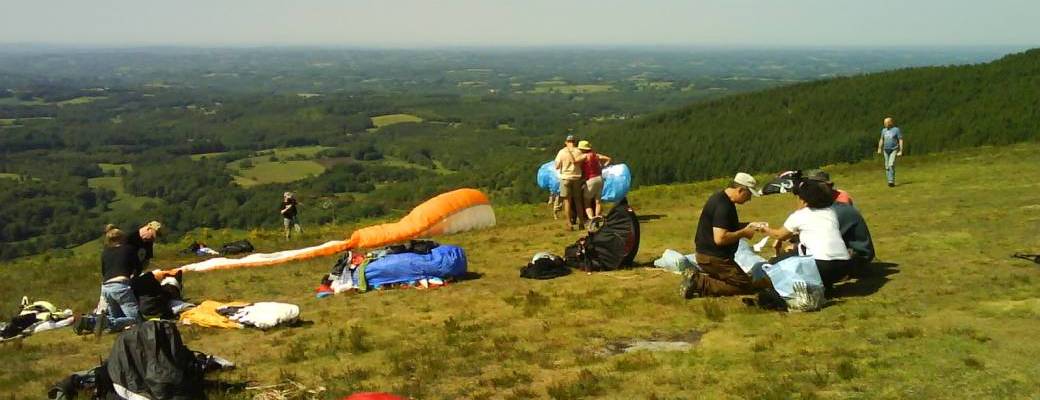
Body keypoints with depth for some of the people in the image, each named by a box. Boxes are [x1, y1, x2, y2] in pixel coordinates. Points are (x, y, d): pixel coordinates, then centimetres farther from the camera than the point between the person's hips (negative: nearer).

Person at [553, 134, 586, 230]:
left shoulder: (561, 152, -6)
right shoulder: (578, 152, -4)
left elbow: (557, 166, -3)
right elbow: (581, 164, -1)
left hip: (565, 178, -2)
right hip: (576, 177, 2)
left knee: (567, 201, 3)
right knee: (577, 200, 14)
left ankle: (569, 223, 1)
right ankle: (580, 221, 17)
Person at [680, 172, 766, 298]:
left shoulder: (721, 198, 11)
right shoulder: (723, 206, -22)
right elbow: (720, 238, -28)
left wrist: (747, 226, 11)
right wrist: (743, 233, -16)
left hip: (707, 253, 10)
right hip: (713, 258, -10)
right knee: (745, 286, -6)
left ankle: (698, 278, 5)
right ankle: (700, 284, -13)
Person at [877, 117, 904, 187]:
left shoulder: (896, 130, -8)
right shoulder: (884, 130, 8)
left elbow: (901, 140, -8)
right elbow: (881, 140, 16)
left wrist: (901, 151, -14)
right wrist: (879, 148, 6)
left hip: (894, 150, -5)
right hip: (886, 150, 6)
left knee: (891, 165, -20)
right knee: (887, 167, 4)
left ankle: (891, 181, -22)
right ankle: (890, 181, 13)